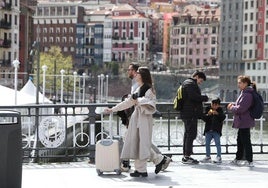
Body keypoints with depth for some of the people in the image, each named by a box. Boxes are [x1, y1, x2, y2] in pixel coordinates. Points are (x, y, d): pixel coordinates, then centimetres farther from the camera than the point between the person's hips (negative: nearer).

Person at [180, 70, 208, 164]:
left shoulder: (189, 83, 23)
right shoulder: (190, 84, -11)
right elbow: (193, 96, -22)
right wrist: (204, 98, -10)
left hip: (187, 113, 11)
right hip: (190, 114, -11)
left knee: (187, 134, 13)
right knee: (191, 134, -10)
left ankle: (185, 156, 17)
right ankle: (187, 157, -10)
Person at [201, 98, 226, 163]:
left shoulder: (220, 110, -1)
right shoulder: (208, 109, 3)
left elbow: (223, 117, -15)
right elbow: (203, 118, -3)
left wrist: (217, 114, -29)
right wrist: (207, 115, -22)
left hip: (216, 131, -3)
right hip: (208, 130, 3)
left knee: (217, 143, -5)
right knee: (207, 143, 9)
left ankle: (219, 157, 2)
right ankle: (208, 157, 20)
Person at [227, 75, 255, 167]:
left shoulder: (247, 95, -21)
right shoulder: (244, 93, 13)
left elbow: (240, 109, -24)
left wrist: (232, 107, -7)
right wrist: (233, 105, 4)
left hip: (244, 122, -11)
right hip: (243, 122, 11)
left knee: (246, 141, -4)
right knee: (240, 140, 19)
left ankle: (249, 161, 1)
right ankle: (238, 159, 30)